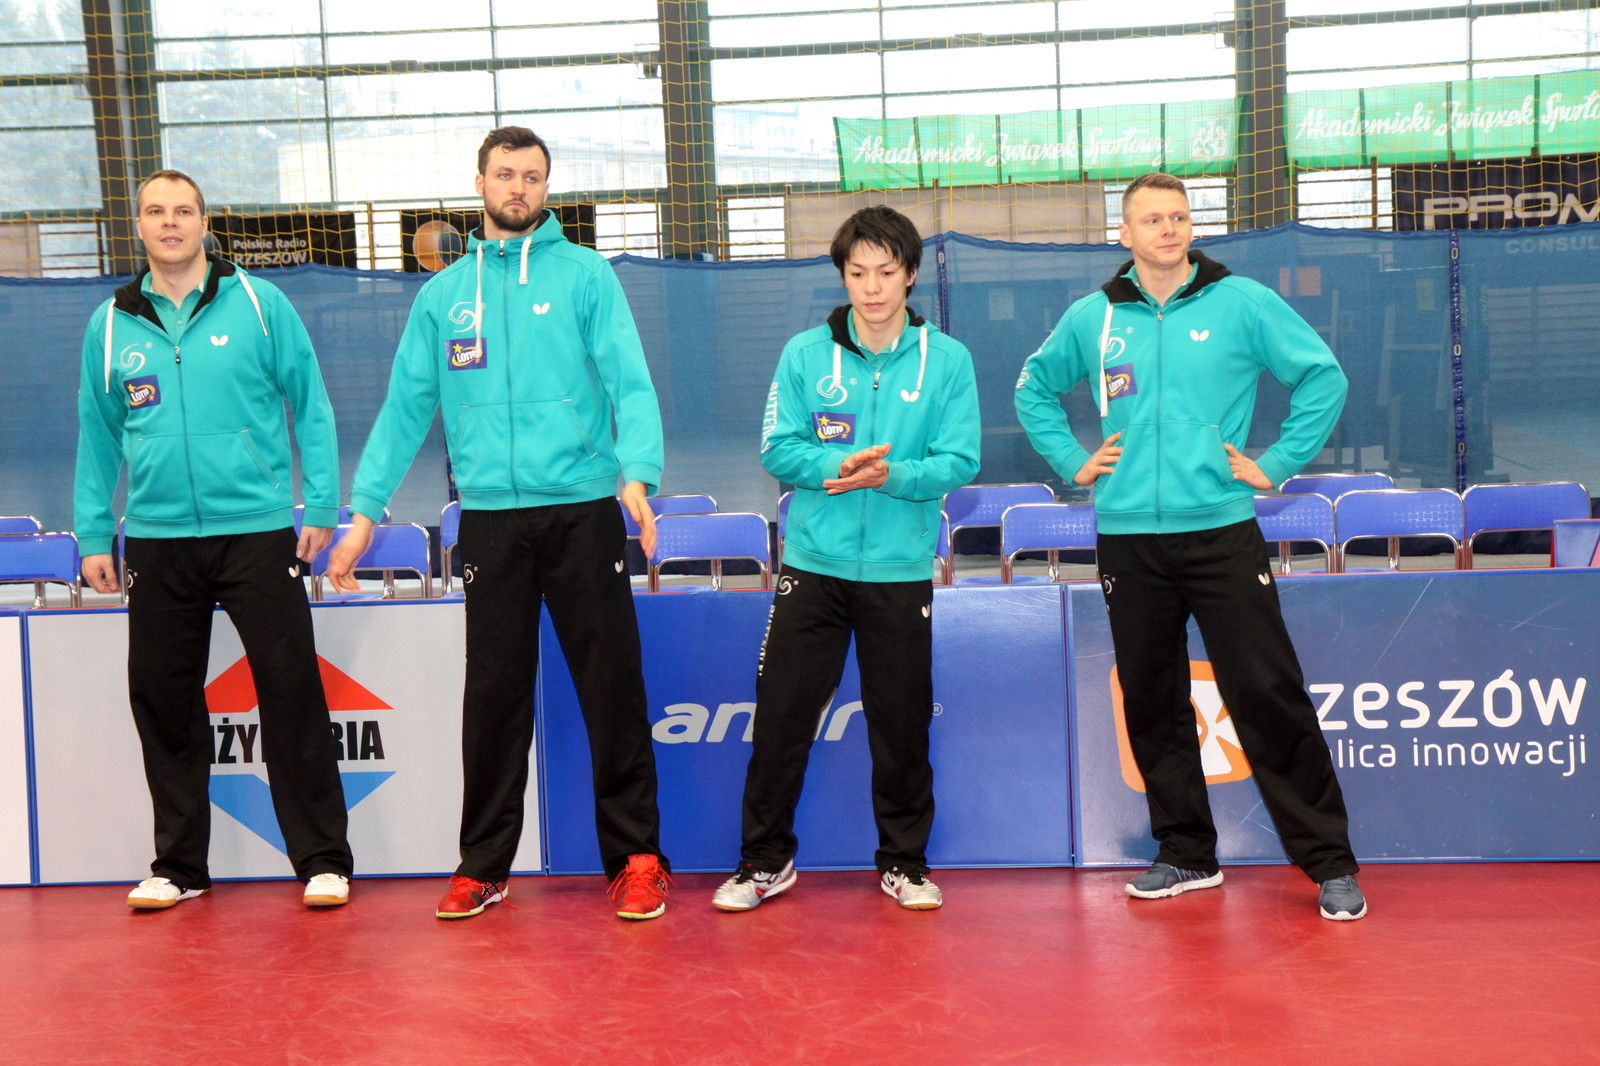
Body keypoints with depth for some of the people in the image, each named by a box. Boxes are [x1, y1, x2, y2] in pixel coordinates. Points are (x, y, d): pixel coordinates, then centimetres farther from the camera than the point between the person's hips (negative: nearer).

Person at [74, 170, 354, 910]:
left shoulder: (258, 304, 0)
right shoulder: (111, 325, 9)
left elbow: (310, 404, 3)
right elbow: (97, 434, 15)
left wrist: (322, 504, -2)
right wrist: (93, 535, 11)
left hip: (257, 531, -3)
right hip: (157, 539, 3)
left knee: (291, 692, -4)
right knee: (162, 702, 8)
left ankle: (323, 860, 6)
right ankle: (178, 864, 21)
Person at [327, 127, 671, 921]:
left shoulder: (586, 276, 3)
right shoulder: (443, 295, 12)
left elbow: (629, 384, -5)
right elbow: (405, 407, 12)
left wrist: (637, 475, -21)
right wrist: (365, 510, 7)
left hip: (583, 512, -2)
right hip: (489, 517, 2)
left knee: (612, 686, 1)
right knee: (493, 693, 8)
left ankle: (635, 856, 11)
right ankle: (483, 864, 19)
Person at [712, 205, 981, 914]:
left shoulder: (947, 360, 0)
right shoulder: (805, 354, 2)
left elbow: (960, 461, -5)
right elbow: (778, 449, -1)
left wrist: (893, 474, -22)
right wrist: (837, 465, -19)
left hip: (902, 569, 0)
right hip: (813, 563, 1)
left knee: (902, 723, 7)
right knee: (782, 712, 2)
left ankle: (903, 860, 23)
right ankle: (765, 859, 17)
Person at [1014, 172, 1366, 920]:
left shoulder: (1242, 303, 0)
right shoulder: (1091, 318, 8)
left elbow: (1324, 378, 3)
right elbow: (1034, 390, 23)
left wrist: (1276, 465, -2)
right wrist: (1072, 462, 11)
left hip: (1221, 530, -3)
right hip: (1127, 536, 3)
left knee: (1268, 697, -6)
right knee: (1152, 704, 9)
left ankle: (1329, 861, 2)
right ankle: (1186, 854, 22)